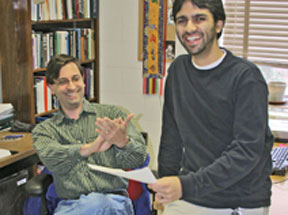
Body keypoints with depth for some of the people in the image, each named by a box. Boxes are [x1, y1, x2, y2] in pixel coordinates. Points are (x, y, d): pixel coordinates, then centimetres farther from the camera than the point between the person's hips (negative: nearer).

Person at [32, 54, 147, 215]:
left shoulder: (111, 113, 11)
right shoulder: (44, 130, 14)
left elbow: (138, 158, -1)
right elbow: (52, 159, -9)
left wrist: (122, 141, -25)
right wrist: (90, 148, -29)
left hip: (113, 201, -1)